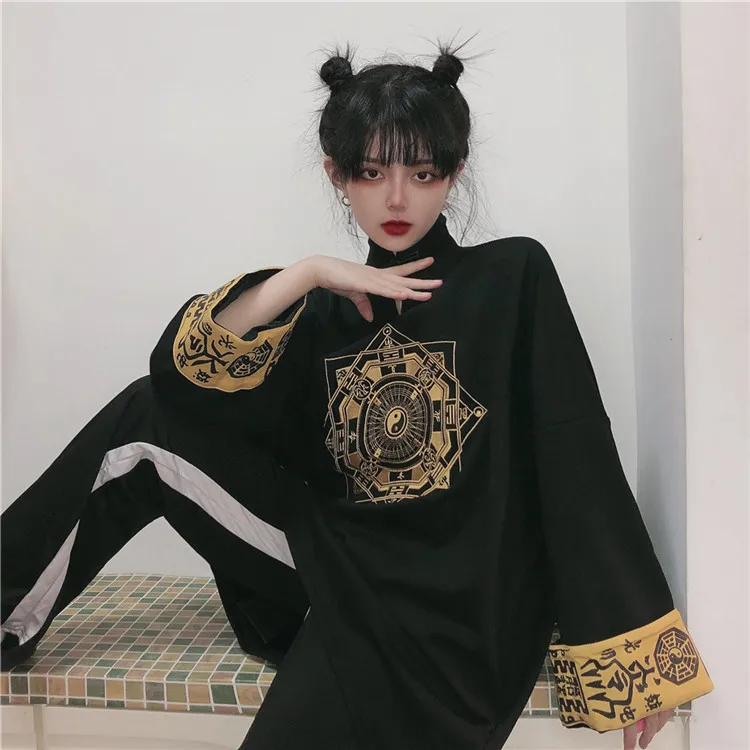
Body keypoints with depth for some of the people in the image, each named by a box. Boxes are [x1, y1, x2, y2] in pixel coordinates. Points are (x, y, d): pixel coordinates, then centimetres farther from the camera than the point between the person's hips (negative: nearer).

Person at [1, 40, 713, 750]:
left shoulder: (513, 275, -2)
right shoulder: (329, 307, 8)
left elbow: (576, 459, -8)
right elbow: (184, 369, -4)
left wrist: (629, 643, -11)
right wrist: (304, 274, -12)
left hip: (462, 602, -3)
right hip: (341, 566, 4)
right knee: (147, 420, 0)